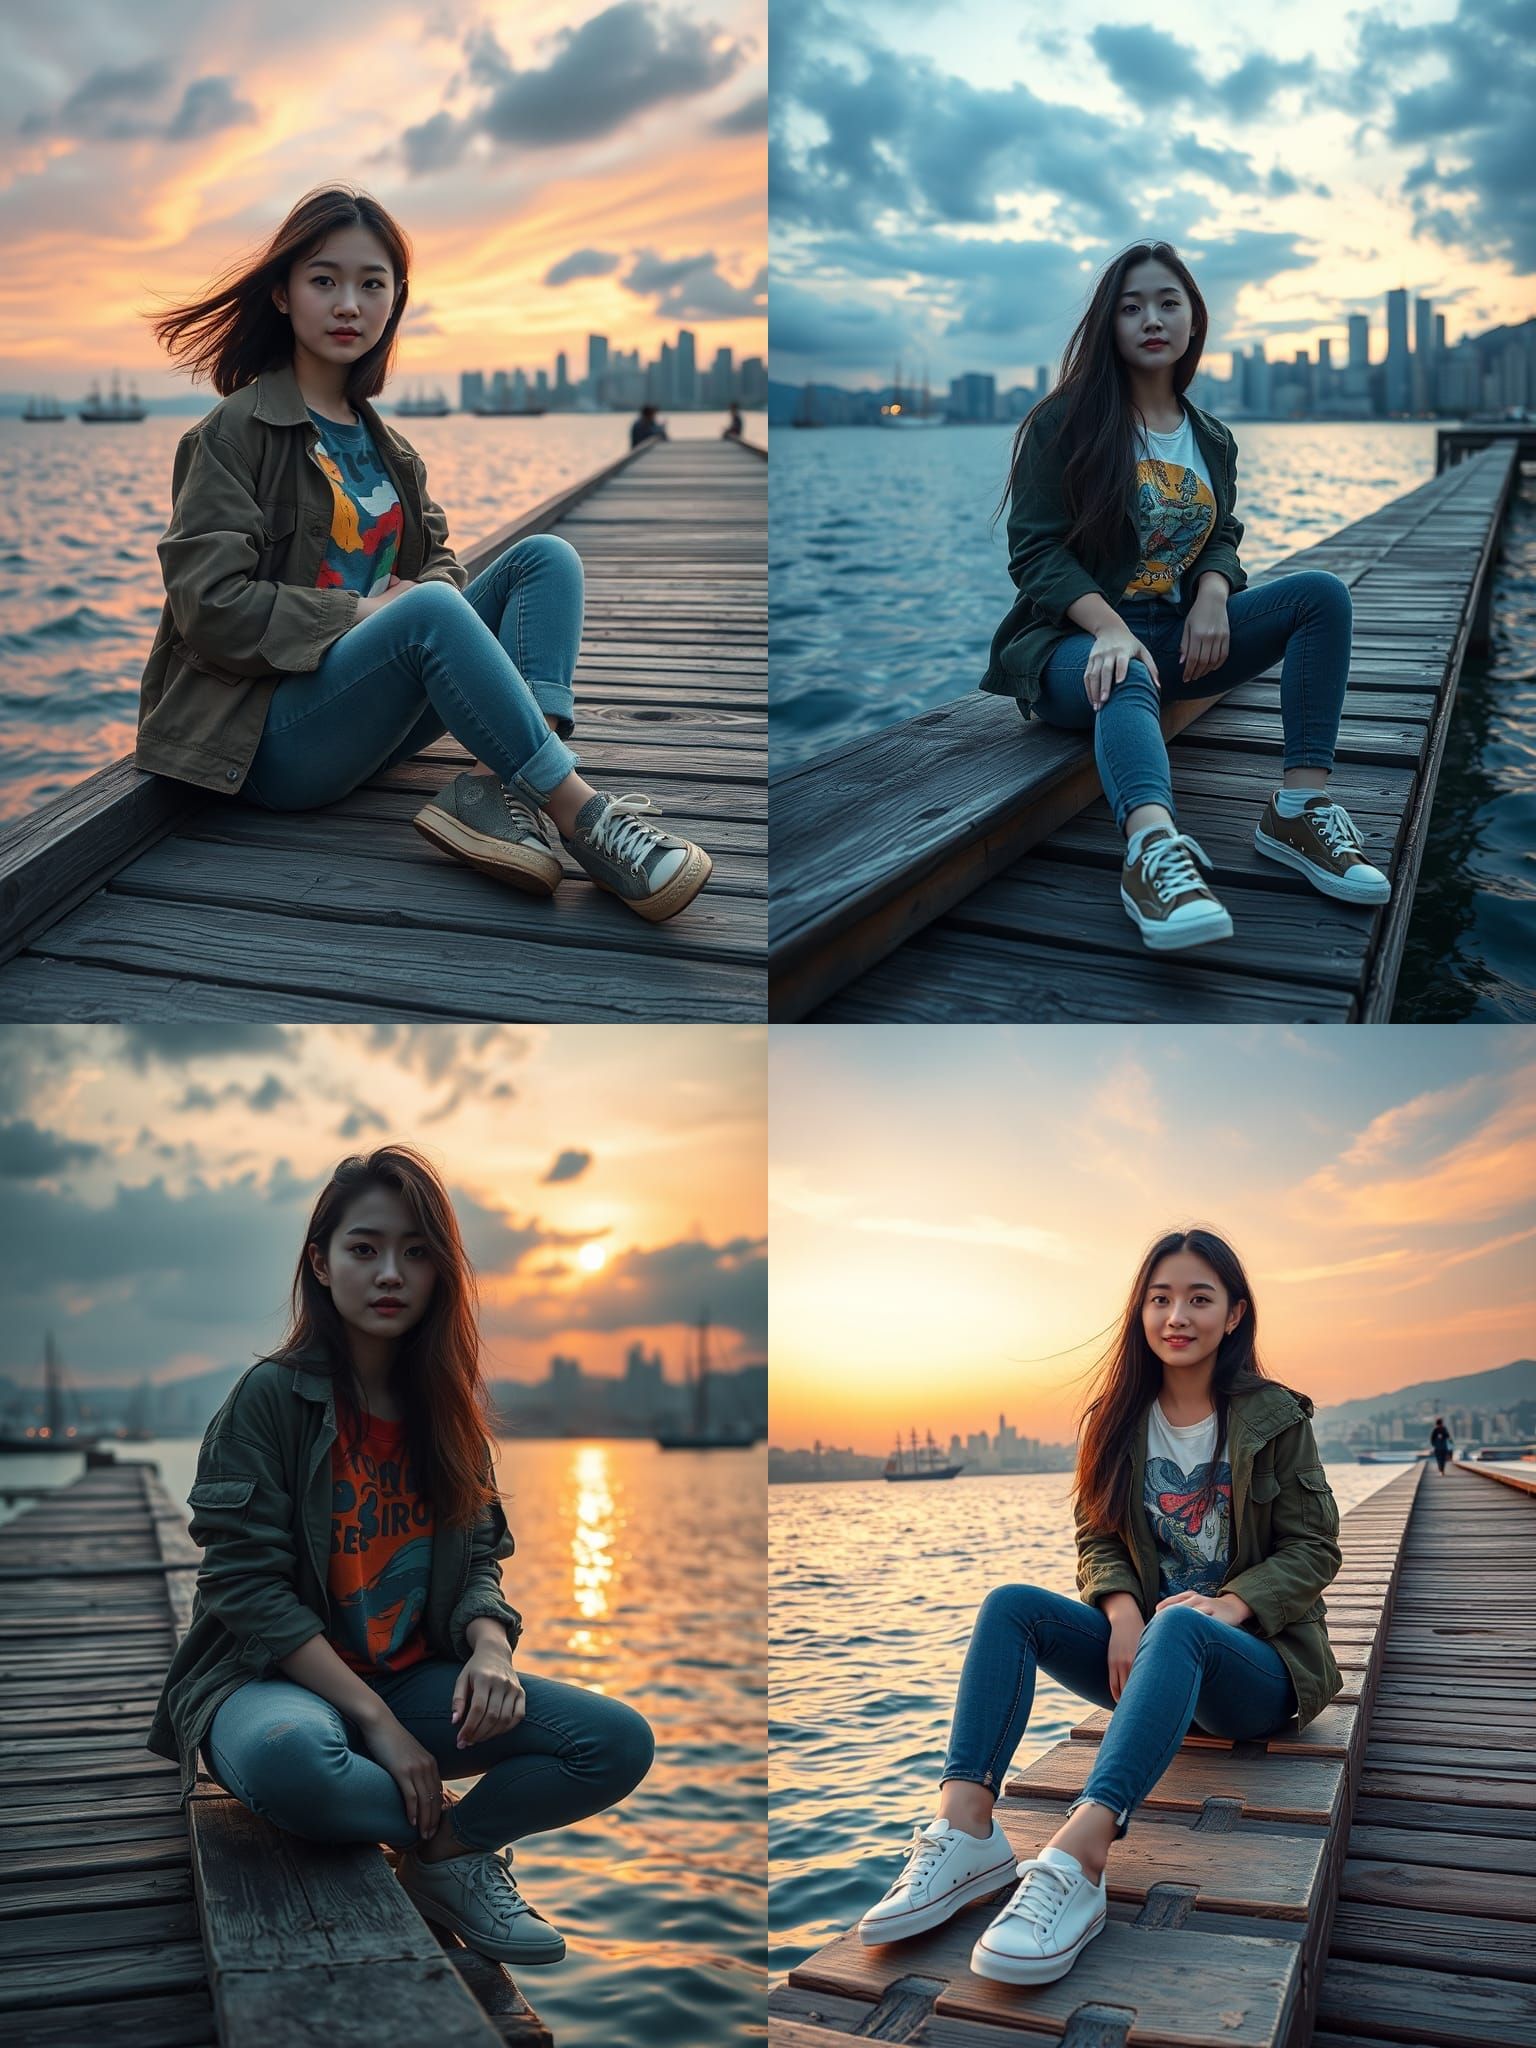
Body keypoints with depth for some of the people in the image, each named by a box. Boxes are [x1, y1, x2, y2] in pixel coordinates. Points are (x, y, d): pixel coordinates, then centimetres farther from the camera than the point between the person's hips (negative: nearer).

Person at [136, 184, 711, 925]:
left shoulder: (386, 447, 19)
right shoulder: (234, 433, -3)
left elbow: (437, 560, 18)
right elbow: (209, 606, -13)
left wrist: (428, 595, -7)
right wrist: (361, 612, -14)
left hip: (369, 718, 7)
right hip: (268, 736, -7)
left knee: (546, 556, -8)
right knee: (429, 609, -34)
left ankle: (496, 785, -33)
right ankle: (580, 815, -32)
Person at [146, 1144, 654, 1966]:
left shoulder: (447, 1404, 5)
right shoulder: (272, 1396, -12)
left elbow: (476, 1560, 6)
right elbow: (247, 1586, -16)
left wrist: (490, 1647, -18)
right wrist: (376, 1720, -21)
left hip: (412, 1680, 4)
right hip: (279, 1680, -4)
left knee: (619, 1742, -16)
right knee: (285, 1758, -41)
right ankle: (452, 1845, -12)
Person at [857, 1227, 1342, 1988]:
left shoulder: (1276, 1417, -1)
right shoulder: (1119, 1419, 7)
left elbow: (1312, 1547, -3)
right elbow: (1096, 1539, 6)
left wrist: (1231, 1604, -21)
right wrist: (1120, 1609, -16)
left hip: (1255, 1660, -4)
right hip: (1145, 1651, 4)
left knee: (1177, 1627, -39)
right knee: (1010, 1605, -21)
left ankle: (1075, 1861, -58)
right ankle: (965, 1828, -39)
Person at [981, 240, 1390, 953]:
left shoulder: (1213, 440, 17)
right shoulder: (1064, 422, -1)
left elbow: (1221, 538, 16)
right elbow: (1036, 550, -10)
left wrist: (1211, 598, -11)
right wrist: (1111, 630, -27)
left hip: (1176, 636, 6)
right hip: (1076, 641, -5)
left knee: (1321, 593, -15)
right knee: (1128, 679, -41)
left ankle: (1299, 806, -27)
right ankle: (1155, 849, -70)